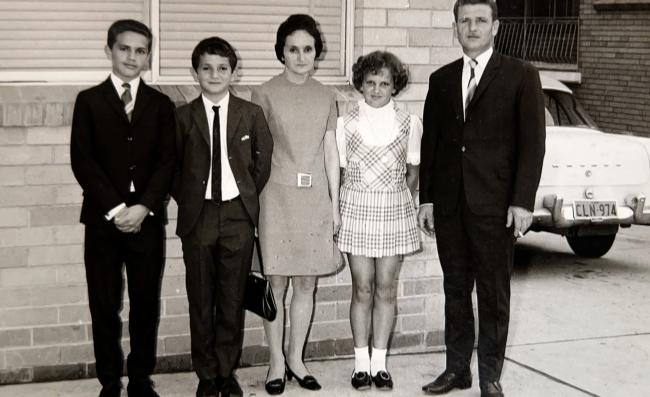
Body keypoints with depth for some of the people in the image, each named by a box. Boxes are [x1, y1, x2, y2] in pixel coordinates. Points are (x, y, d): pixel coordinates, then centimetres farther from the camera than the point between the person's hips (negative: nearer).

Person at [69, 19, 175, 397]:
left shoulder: (160, 104, 10)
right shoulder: (89, 101, 6)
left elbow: (167, 161, 2)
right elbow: (82, 160, -2)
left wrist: (144, 207, -12)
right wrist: (114, 208, -12)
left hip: (148, 219, 1)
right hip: (103, 219, -1)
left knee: (146, 304, 5)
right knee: (105, 307, 3)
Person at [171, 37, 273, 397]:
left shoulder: (251, 114, 2)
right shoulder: (183, 117, 1)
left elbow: (263, 160, 10)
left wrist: (248, 196, 7)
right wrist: (187, 200, 2)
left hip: (238, 215, 0)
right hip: (198, 217, 0)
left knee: (233, 299, 6)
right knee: (200, 300, 6)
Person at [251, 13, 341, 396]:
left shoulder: (326, 96, 9)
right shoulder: (266, 94, -1)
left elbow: (331, 152, 10)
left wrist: (335, 204, 8)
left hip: (315, 197, 3)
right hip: (278, 195, -3)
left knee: (307, 283, 7)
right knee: (277, 283, 1)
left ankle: (296, 359, 19)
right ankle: (277, 363, 12)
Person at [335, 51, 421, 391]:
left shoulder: (410, 123, 1)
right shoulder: (346, 123, 1)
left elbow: (412, 173, 8)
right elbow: (340, 172, 5)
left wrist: (405, 204, 3)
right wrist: (337, 211, 0)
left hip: (395, 210, 1)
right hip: (356, 210, -1)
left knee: (385, 288, 5)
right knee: (362, 288, 2)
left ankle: (379, 362, 14)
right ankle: (361, 362, 12)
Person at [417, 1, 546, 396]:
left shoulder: (521, 76, 0)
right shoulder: (441, 79, 11)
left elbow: (532, 143, -4)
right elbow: (430, 142, 12)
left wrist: (523, 202, -11)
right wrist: (426, 198, 7)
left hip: (495, 204, -4)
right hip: (448, 204, 4)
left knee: (494, 293, 3)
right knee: (455, 289, 11)